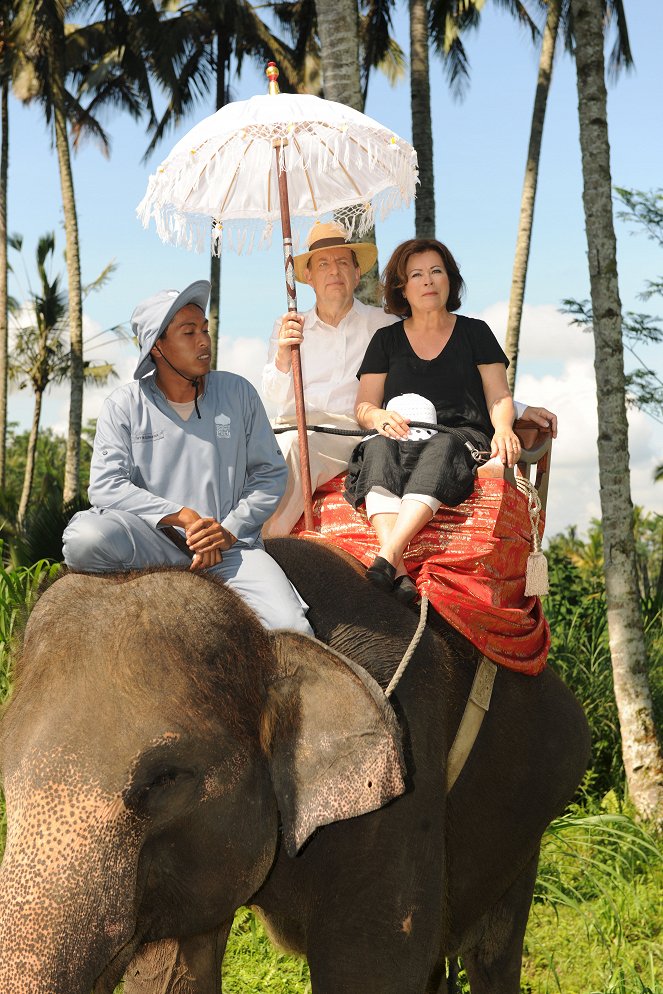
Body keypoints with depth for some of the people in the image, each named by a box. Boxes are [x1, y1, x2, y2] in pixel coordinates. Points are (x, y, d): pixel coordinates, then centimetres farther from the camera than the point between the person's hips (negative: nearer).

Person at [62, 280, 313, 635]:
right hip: (151, 538, 0)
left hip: (230, 546, 0)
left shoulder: (238, 393, 10)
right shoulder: (124, 405, 4)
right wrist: (184, 516, -17)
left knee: (292, 632, -25)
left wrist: (229, 531, -7)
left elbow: (270, 473, 9)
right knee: (83, 537, -34)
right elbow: (106, 486, -8)